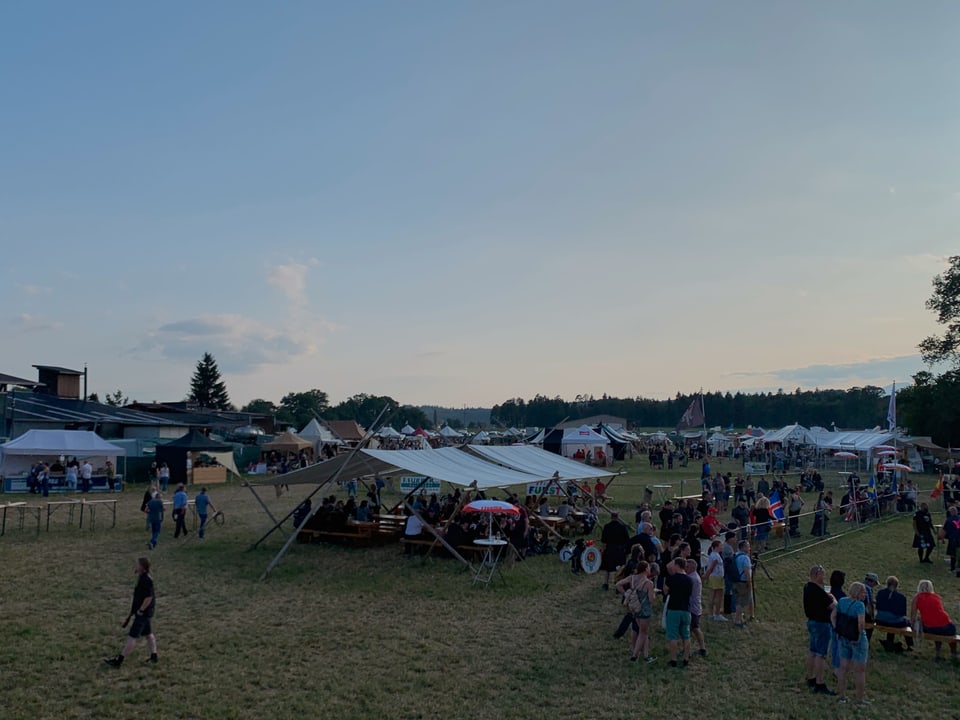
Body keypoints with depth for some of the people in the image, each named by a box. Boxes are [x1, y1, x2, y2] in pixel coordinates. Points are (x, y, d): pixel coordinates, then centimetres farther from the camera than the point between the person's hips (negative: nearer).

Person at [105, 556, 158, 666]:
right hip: (145, 613, 10)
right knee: (148, 634, 18)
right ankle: (153, 656, 28)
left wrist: (140, 611, -18)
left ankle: (118, 660, 2)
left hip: (143, 613, -10)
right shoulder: (142, 578, 9)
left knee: (132, 637, -4)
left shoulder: (146, 580, -23)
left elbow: (149, 598, -26)